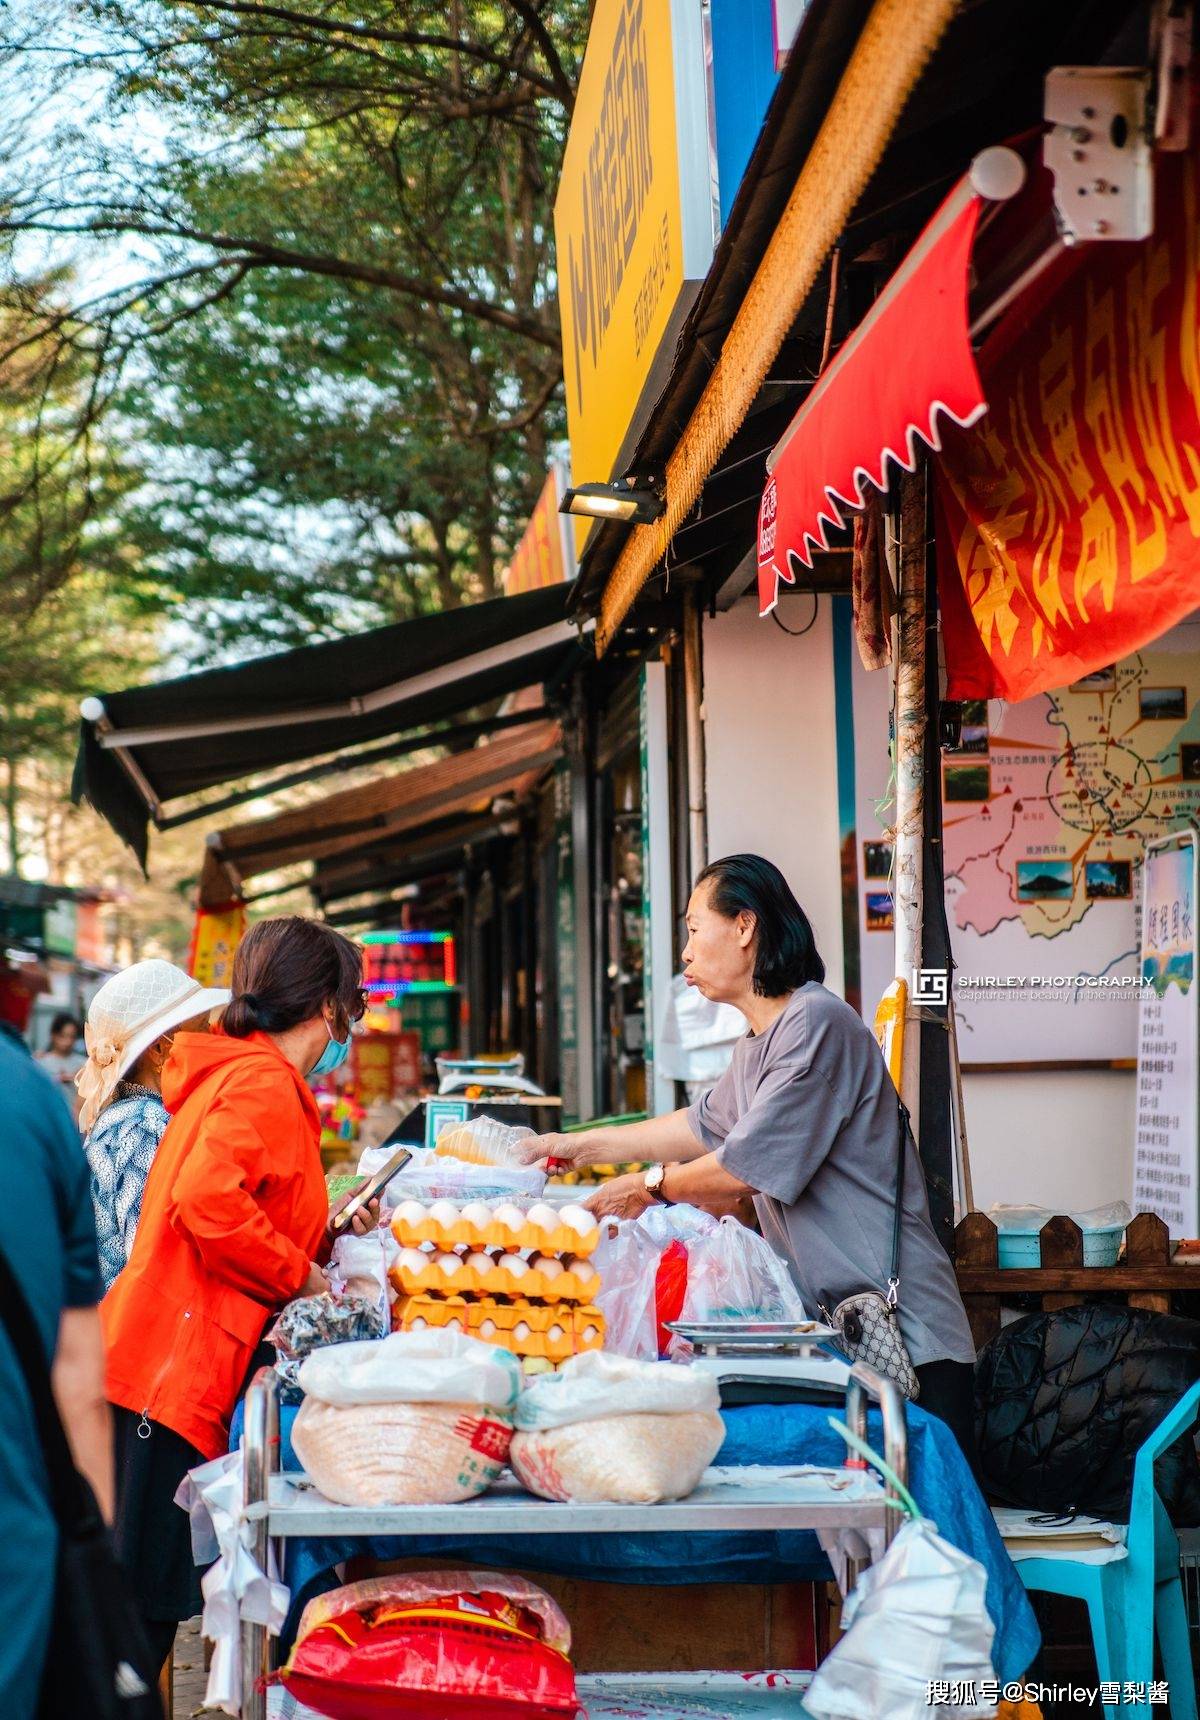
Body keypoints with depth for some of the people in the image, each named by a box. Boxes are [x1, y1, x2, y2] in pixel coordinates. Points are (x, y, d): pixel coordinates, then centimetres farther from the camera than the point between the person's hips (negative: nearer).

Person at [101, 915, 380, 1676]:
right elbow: (207, 1200, -25)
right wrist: (301, 1276, -13)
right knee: (142, 1611, -7)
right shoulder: (265, 1083, -10)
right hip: (172, 1377, -10)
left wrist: (323, 1232, 15)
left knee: (146, 1611, 11)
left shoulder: (228, 1075, 21)